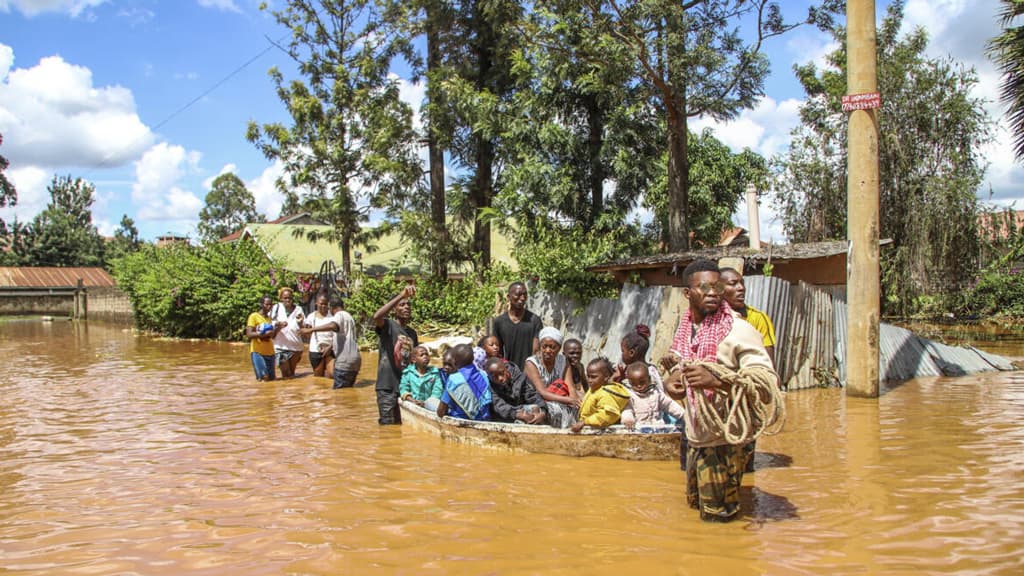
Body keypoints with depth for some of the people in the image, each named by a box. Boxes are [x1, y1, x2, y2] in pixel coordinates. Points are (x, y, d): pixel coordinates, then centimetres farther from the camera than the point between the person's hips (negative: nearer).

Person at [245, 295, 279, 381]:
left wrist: (277, 328, -1)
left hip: (270, 352, 7)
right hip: (257, 352, -6)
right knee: (264, 378, -14)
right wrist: (264, 334, -27)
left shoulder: (270, 318, 16)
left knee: (271, 379, 4)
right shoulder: (253, 316, -5)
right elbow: (249, 334, -15)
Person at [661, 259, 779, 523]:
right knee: (695, 502, 22)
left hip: (723, 439, -7)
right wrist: (671, 379, -2)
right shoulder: (686, 329, 5)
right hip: (695, 436, 7)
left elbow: (768, 381, -23)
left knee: (718, 517, 5)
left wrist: (718, 379, -36)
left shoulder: (739, 331, -16)